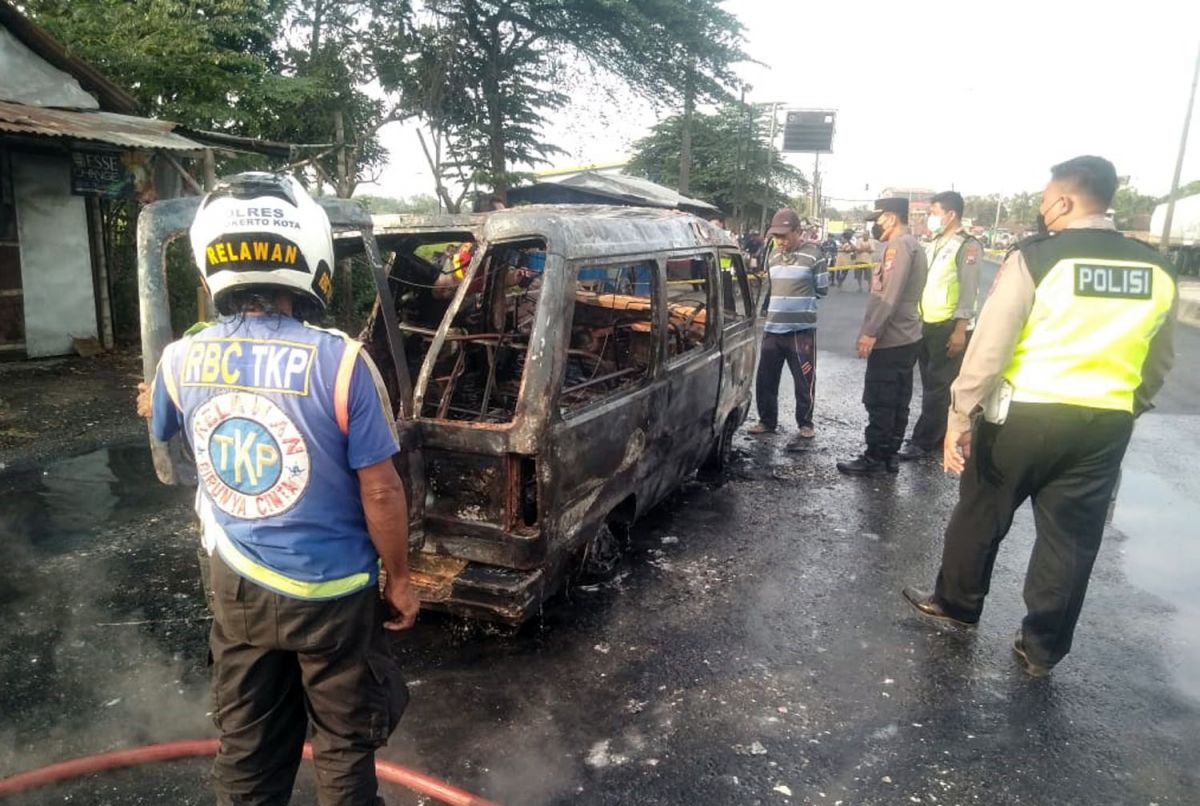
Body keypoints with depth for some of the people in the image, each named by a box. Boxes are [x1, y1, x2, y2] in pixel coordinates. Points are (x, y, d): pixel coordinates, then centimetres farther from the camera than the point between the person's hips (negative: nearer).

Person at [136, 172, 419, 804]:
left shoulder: (181, 361, -7)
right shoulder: (339, 362, -23)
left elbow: (162, 431, 17)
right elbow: (380, 492, -18)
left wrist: (152, 407, 42)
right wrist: (398, 580, -2)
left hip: (237, 588, 5)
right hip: (330, 593, -4)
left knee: (246, 745, 23)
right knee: (344, 742, 18)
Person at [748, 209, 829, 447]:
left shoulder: (813, 254, -5)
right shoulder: (774, 254, 11)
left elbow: (822, 289, 0)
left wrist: (802, 290, 4)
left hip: (801, 329, -5)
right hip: (772, 329, 5)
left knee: (804, 381, 3)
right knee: (765, 379, 11)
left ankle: (805, 426, 16)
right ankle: (767, 421, 27)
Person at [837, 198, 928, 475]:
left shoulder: (899, 245, -14)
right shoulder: (912, 245, 18)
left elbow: (889, 295, -23)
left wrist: (870, 332, -20)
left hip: (889, 339, -10)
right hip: (906, 337, 10)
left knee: (879, 402, -4)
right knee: (897, 400, 12)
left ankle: (874, 457, 3)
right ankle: (890, 454, 19)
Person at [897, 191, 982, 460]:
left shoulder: (967, 246, -9)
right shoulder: (933, 244, 15)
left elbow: (969, 290, -14)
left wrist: (960, 329, -18)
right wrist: (917, 318, 11)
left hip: (949, 327, -8)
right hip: (926, 324, 8)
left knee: (938, 387, -2)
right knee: (930, 384, 13)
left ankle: (923, 442, 2)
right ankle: (938, 435, 24)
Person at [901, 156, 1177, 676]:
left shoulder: (1035, 258, -12)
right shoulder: (1157, 272, 4)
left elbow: (988, 348, -15)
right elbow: (1157, 365, 14)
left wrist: (960, 416, -10)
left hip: (1025, 416, -4)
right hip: (1105, 426, 5)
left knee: (981, 515, 15)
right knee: (1071, 538, 13)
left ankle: (955, 603, 34)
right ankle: (1043, 648, 25)